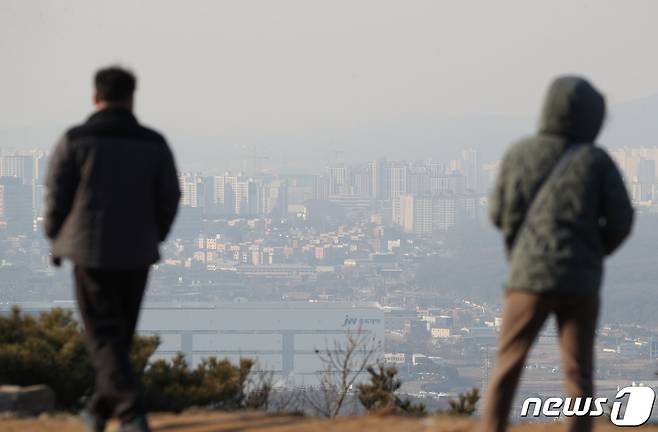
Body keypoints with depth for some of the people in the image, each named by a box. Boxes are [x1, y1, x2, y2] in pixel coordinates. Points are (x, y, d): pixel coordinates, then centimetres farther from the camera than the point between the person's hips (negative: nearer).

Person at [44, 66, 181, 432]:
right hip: (136, 253, 3)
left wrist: (57, 241, 12)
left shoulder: (74, 141, -7)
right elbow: (169, 199, 2)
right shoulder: (154, 144, 0)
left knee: (105, 336, -2)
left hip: (92, 251, -3)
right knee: (120, 334, 18)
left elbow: (57, 197, -4)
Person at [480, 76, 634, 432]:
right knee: (578, 375, 3)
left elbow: (499, 213, 10)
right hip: (579, 282, -1)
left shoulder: (519, 154, 0)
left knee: (507, 369, 11)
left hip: (528, 274, 1)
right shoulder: (596, 161, -4)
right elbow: (621, 222, -3)